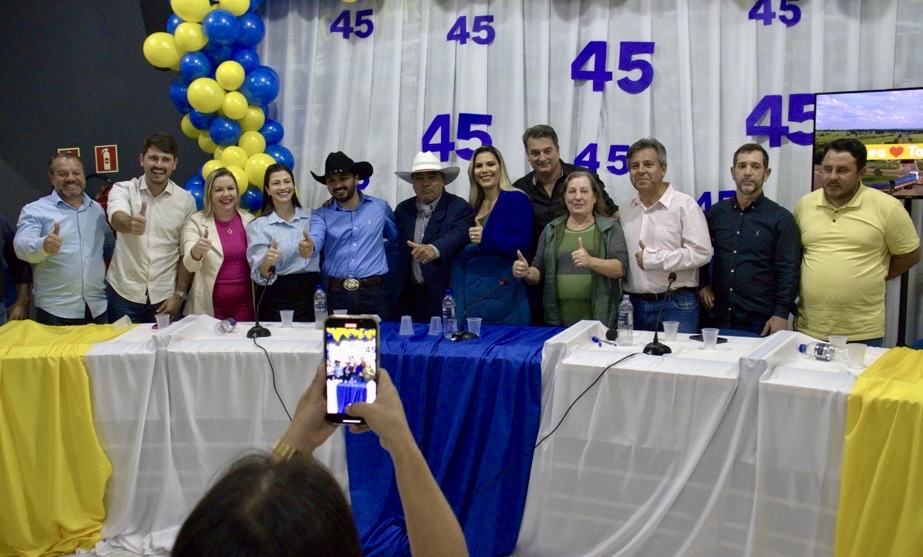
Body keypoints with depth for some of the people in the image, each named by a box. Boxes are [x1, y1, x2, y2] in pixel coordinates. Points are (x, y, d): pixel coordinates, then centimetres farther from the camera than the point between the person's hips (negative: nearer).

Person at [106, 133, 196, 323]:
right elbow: (117, 220, -24)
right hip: (124, 293, 0)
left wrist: (179, 294, 0)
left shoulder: (186, 200, 0)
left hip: (165, 297, 1)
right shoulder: (122, 190, -2)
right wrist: (130, 223, -47)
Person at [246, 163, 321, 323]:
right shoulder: (258, 226, 0)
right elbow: (259, 275, -8)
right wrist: (267, 262, -26)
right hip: (279, 299, -2)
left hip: (312, 294, 2)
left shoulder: (311, 216, 9)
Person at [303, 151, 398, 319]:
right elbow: (316, 237, -16)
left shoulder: (380, 207, 6)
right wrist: (310, 245, -36)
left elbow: (398, 237, 19)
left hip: (373, 293, 0)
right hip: (337, 295, 1)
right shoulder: (322, 215, 5)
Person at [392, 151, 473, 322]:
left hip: (445, 296, -4)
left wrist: (434, 250, -42)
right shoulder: (403, 209, 11)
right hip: (408, 296, 4)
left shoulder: (459, 208, -5)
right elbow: (396, 245, 13)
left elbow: (458, 235, -23)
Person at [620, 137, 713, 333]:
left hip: (676, 305, -5)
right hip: (633, 304, 5)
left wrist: (652, 259, -12)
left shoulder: (684, 204, -5)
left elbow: (701, 253, -13)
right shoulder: (625, 210, 12)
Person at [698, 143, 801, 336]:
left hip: (760, 320, -3)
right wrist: (702, 284, 7)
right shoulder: (715, 213, 9)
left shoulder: (781, 218, 0)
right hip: (717, 317, 3)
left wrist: (781, 314, -13)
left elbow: (789, 271, -5)